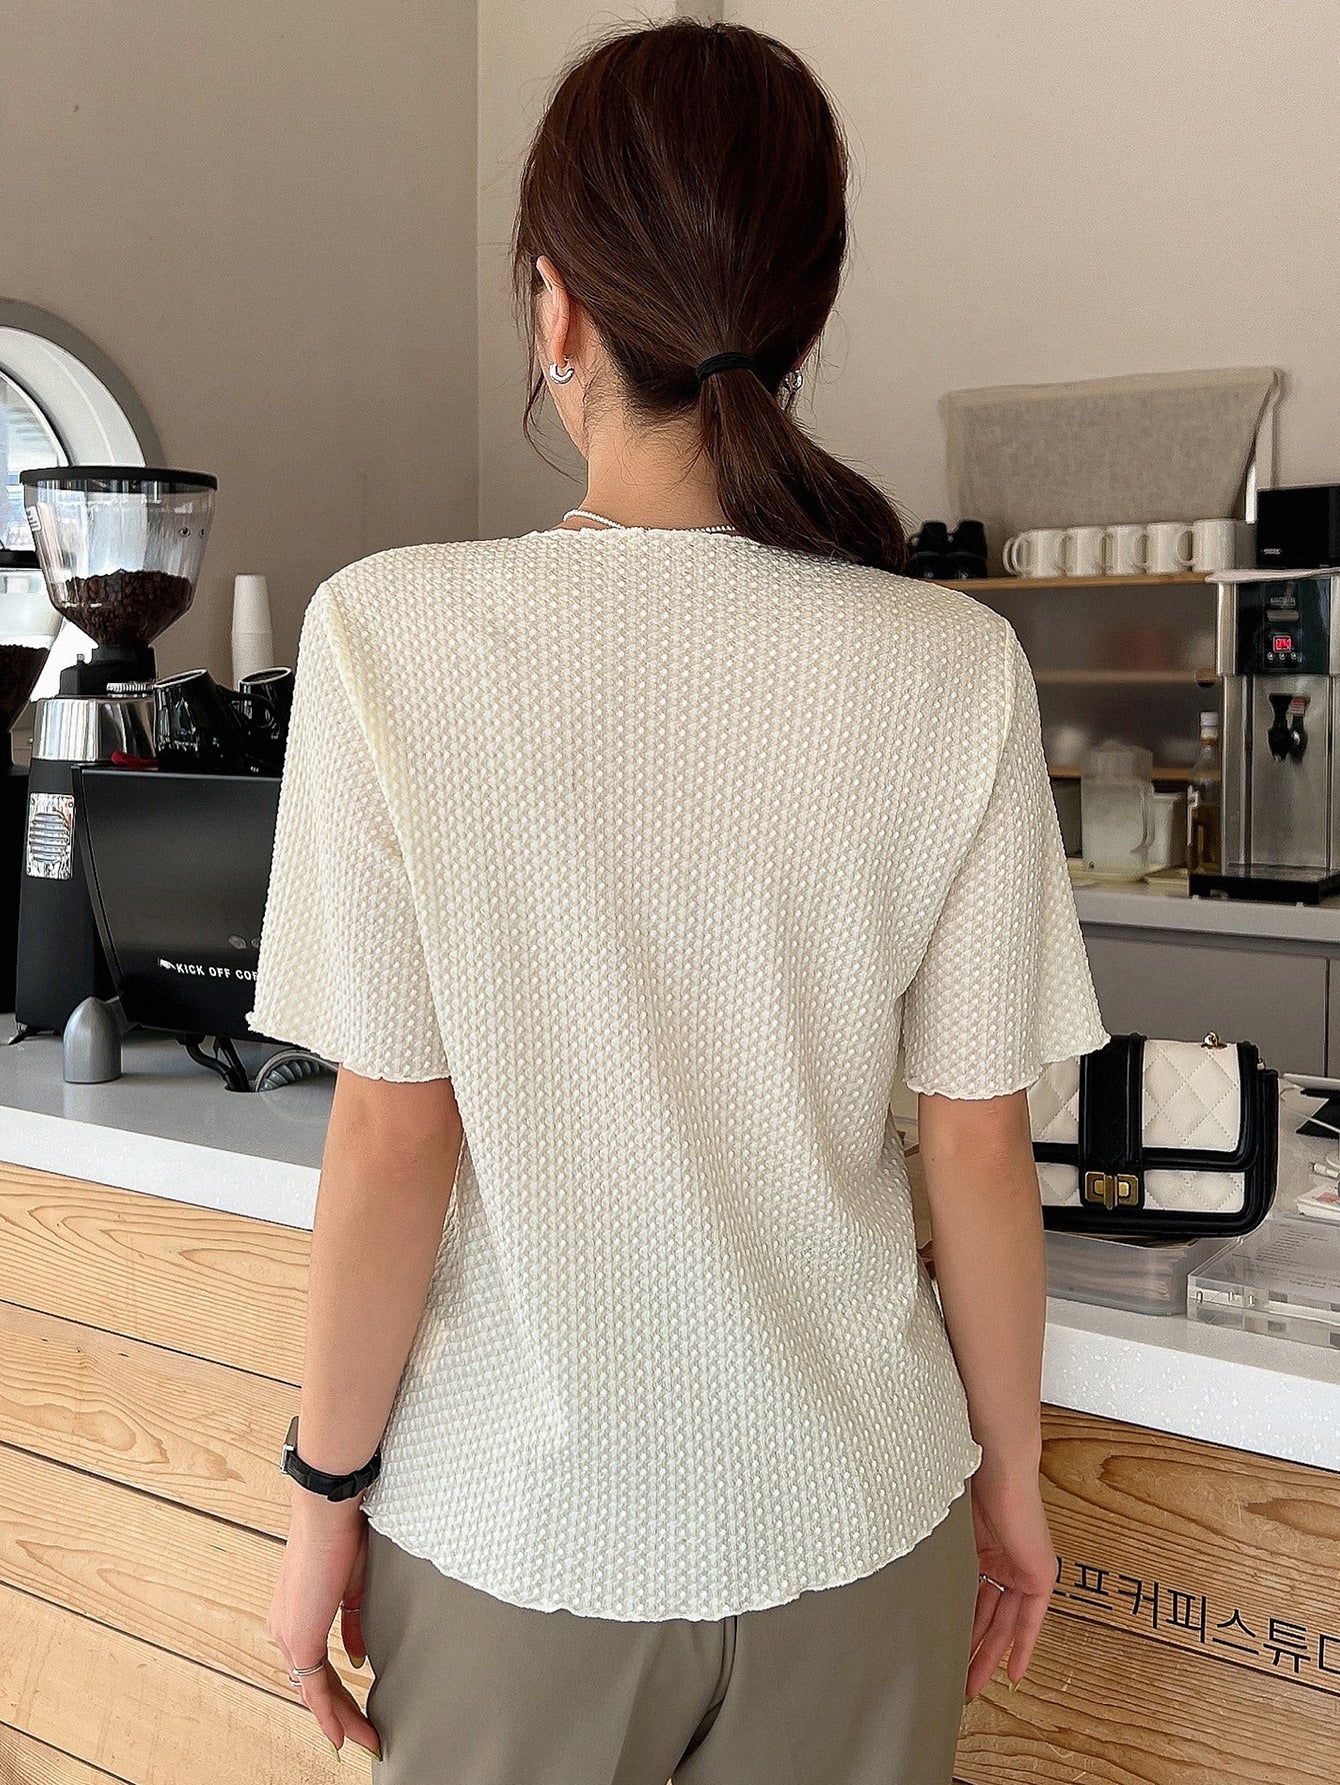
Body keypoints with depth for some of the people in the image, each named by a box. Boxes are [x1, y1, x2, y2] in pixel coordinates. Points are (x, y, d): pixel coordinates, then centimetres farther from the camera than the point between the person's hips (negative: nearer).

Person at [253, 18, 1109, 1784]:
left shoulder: (392, 634, -16)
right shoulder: (953, 669, -12)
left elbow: (395, 1136, -13)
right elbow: (980, 1143, -7)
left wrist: (329, 1488, 2)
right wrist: (1009, 1472, 8)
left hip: (515, 1525, -1)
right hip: (844, 1516, 2)